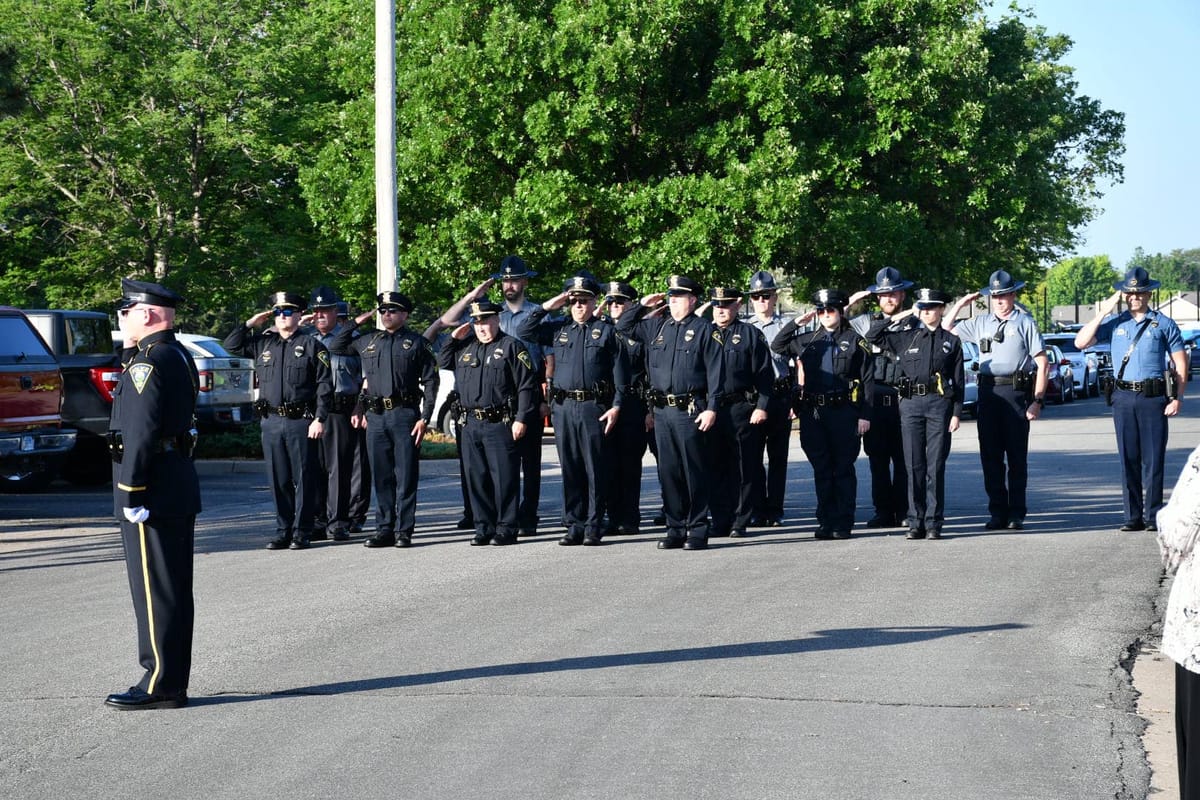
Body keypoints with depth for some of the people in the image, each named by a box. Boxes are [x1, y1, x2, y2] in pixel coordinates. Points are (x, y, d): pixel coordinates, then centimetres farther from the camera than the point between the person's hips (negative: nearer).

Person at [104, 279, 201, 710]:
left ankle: (160, 685, 0)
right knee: (173, 589, 13)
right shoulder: (179, 357, 15)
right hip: (179, 488, 10)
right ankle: (171, 681, 20)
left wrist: (130, 494, -20)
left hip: (152, 493, -10)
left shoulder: (147, 363, -17)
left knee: (154, 590, -5)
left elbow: (140, 433, -22)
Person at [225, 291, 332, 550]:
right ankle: (283, 531, 15)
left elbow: (325, 385, -4)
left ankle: (302, 532, 6)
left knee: (304, 479, 0)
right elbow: (231, 345, 19)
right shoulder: (262, 343, 13)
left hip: (301, 422, -4)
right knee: (278, 479, 8)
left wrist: (319, 419, -12)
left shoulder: (312, 345, 0)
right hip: (271, 421, 4)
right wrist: (251, 323, 8)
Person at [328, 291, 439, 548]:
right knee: (381, 476, 7)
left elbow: (430, 382, -1)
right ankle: (384, 529, 12)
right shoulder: (368, 341, 15)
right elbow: (334, 347, 23)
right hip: (375, 416, 4)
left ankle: (404, 531, 2)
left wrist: (425, 418, -9)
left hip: (405, 414, -4)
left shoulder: (417, 343, 3)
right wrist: (356, 322, 14)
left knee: (406, 476, -2)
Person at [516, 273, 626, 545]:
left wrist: (616, 406, -6)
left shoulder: (606, 330, 4)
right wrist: (546, 307, 3)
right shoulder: (558, 328, 13)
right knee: (570, 469, 6)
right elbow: (523, 332, 9)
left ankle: (593, 527, 4)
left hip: (595, 408, -3)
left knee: (596, 469, -1)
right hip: (563, 408, 3)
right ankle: (574, 525, 12)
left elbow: (618, 371, 1)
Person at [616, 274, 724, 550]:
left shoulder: (705, 330, -1)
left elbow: (715, 371, -6)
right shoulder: (657, 327, 14)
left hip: (691, 411, -5)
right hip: (662, 411, 5)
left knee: (695, 472, -1)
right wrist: (642, 305, 13)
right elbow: (623, 327, 25)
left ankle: (697, 530, 4)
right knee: (668, 472, 8)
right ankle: (675, 528, 15)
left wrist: (711, 408, -13)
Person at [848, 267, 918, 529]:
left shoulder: (915, 325, 7)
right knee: (877, 458, 5)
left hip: (903, 398, -3)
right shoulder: (867, 322, 14)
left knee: (904, 459, -2)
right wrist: (851, 301, 8)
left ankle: (904, 513, 4)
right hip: (874, 397, 3)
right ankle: (883, 512, 11)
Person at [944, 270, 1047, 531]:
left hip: (1016, 392, -4)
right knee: (990, 456, 5)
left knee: (1017, 457, 1)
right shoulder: (981, 323, 14)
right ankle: (997, 512, 12)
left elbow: (1042, 363, -1)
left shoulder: (1025, 322, 2)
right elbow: (946, 327, 22)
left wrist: (1037, 400, -7)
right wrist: (961, 303, 12)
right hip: (987, 392, 4)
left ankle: (1017, 514, 6)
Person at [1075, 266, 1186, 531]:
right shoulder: (1115, 323, 11)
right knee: (1128, 459, 4)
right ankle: (1133, 517, 8)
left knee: (1153, 459, -4)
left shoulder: (1164, 324, 5)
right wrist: (1102, 313, -2)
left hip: (1154, 397, -2)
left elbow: (1180, 363, 6)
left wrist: (1177, 398, -3)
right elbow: (1081, 342, 4)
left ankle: (1153, 516, 0)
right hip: (1123, 397, 2)